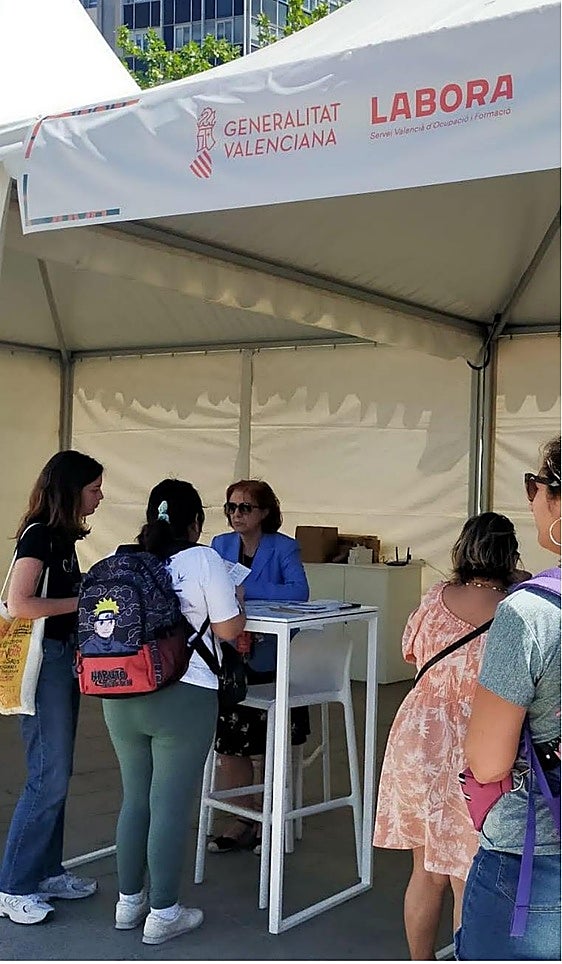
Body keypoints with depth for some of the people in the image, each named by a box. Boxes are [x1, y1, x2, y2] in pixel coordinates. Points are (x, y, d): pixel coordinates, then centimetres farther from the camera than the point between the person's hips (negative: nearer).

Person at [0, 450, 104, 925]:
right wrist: (84, 601, -17)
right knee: (49, 778, -5)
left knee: (57, 775, 15)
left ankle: (46, 871, 25)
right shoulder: (38, 535, -15)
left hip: (64, 658, 9)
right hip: (44, 660, -9)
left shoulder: (62, 536, 12)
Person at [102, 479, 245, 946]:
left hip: (120, 695, 5)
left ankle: (129, 901, 30)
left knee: (135, 799, 18)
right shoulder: (203, 560, -9)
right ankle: (163, 914, 15)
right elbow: (229, 629, -7)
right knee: (171, 805, 5)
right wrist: (234, 600, 13)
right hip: (182, 697, -5)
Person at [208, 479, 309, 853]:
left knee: (272, 746, 8)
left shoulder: (284, 548, -9)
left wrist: (245, 589, -29)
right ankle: (245, 819, 22)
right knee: (228, 742, 5)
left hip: (271, 661, -4)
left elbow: (299, 591, -25)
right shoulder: (220, 545, 5)